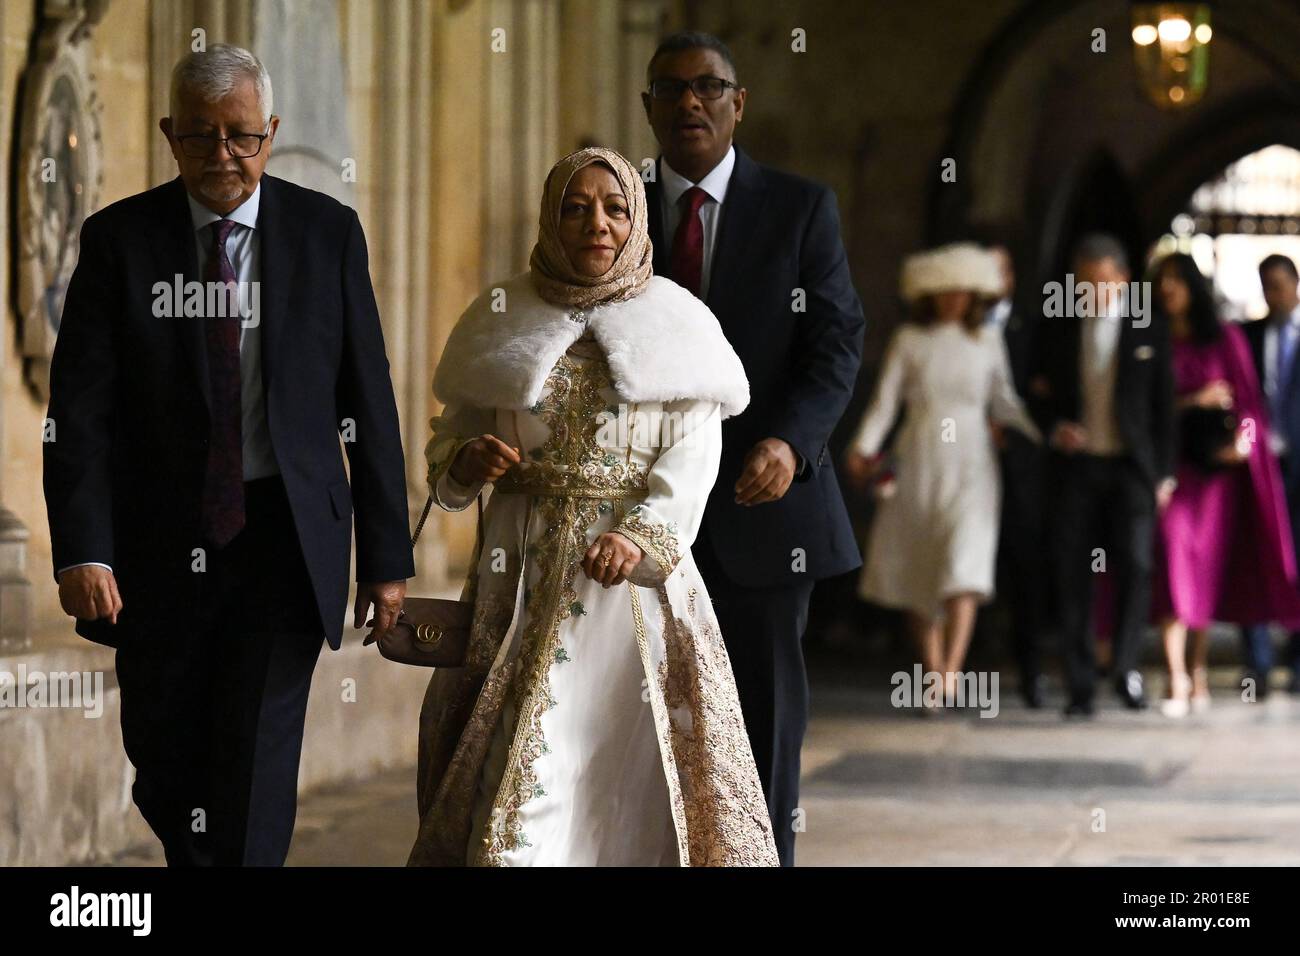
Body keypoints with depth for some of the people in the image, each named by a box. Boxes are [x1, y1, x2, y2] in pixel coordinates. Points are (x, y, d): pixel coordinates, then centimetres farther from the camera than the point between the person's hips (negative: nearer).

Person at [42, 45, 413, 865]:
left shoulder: (327, 233, 1)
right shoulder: (119, 240, -1)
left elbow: (369, 401, 3)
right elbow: (79, 407, -5)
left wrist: (388, 554, 0)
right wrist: (82, 549, -15)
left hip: (285, 541, -1)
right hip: (158, 543, 1)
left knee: (257, 770, -7)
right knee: (165, 764, 9)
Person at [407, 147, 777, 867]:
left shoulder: (678, 323, 3)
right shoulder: (503, 320, 8)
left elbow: (692, 456, -7)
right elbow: (451, 435, 15)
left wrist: (641, 537, -23)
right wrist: (466, 462, -9)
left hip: (640, 566, -1)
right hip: (524, 567, 1)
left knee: (639, 751, -2)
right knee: (524, 755, -6)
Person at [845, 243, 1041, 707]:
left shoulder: (987, 340, 8)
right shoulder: (909, 340, 5)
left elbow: (1004, 403, 13)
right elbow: (885, 400, 0)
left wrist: (1045, 434, 0)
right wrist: (864, 447, -14)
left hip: (970, 464, -1)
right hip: (918, 461, 1)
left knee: (964, 565, -17)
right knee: (915, 573, 2)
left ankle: (950, 671, -26)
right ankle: (930, 672, 13)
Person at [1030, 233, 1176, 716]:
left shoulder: (1149, 331, 4)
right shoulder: (1057, 329, 8)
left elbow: (1163, 407, 6)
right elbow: (1040, 395, 13)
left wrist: (1164, 474, 2)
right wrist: (1054, 427, -9)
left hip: (1132, 466, -1)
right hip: (1075, 464, 1)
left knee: (1135, 565, -13)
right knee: (1073, 575, -2)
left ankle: (1127, 667, 4)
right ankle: (1080, 686, 2)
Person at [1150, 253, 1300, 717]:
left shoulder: (1224, 338, 7)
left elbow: (1247, 396, 4)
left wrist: (1242, 440, -13)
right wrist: (1192, 402, -8)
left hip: (1216, 468, 1)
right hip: (1170, 466, -1)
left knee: (1209, 569, 5)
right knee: (1173, 564, -13)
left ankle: (1198, 670, 17)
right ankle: (1178, 681, -17)